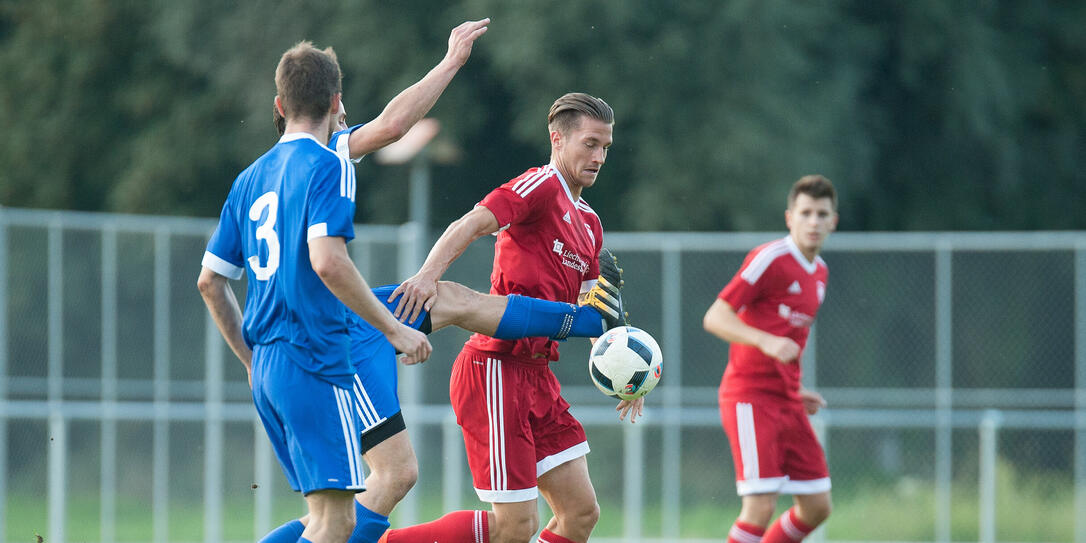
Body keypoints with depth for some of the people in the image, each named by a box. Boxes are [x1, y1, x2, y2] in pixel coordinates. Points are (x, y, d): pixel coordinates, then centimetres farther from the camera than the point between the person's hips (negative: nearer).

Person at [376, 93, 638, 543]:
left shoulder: (589, 224, 20)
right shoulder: (541, 185, -7)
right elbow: (471, 224, -22)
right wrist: (429, 274, -39)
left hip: (536, 377, 9)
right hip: (497, 369, -9)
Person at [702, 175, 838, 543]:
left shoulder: (819, 272, 15)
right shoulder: (770, 259, -11)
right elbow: (715, 317, -16)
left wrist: (795, 391, 16)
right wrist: (766, 341, -30)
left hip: (786, 401, 8)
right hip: (749, 397, -8)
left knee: (817, 507, 4)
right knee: (761, 506, -17)